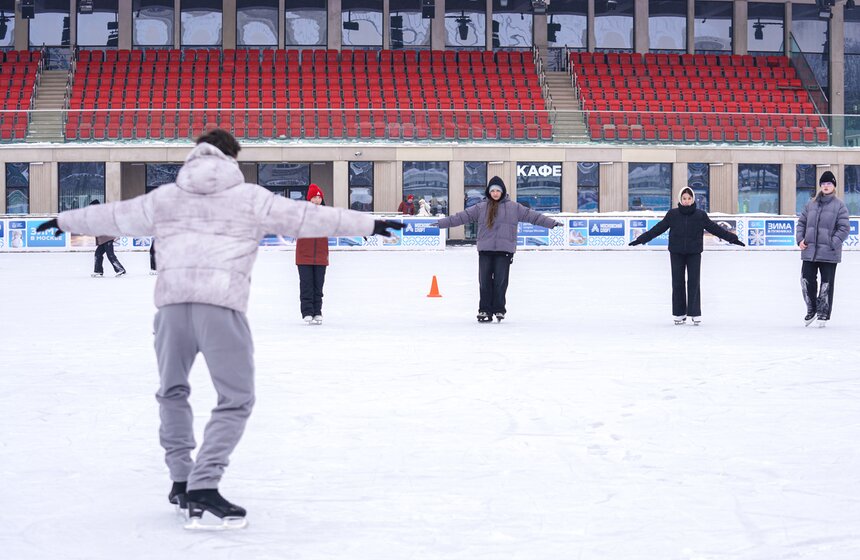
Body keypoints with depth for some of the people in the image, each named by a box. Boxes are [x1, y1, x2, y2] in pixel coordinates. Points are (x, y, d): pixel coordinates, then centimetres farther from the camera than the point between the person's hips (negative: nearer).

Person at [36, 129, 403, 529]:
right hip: (221, 305, -4)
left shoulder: (165, 197, 19)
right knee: (236, 400, 2)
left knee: (172, 391, 24)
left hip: (172, 302, 4)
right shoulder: (251, 198, 9)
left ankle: (180, 481, 26)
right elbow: (306, 218, 9)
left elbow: (116, 216, 30)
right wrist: (368, 224, 15)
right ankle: (203, 487, -10)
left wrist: (66, 221, 48)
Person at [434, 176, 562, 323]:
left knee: (500, 281, -2)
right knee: (484, 281, 1)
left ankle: (499, 309, 10)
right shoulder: (481, 208, 9)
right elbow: (462, 216, 7)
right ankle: (485, 311, 9)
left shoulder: (514, 207, 5)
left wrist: (552, 223, -2)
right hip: (485, 250, 2)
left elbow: (532, 216, 3)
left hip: (504, 250, -2)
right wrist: (441, 223, 4)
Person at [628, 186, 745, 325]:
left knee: (694, 283, -3)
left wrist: (733, 239, 1)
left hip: (694, 253, -1)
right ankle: (679, 314, 11)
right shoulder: (672, 214, 0)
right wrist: (640, 239, 0)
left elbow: (715, 229, 3)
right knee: (677, 283, 3)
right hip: (677, 253, 1)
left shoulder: (700, 215, -1)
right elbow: (658, 229, 3)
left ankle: (695, 314, 3)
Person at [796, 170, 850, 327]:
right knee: (806, 280, 3)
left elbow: (844, 228, -7)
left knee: (827, 284, 4)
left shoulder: (839, 206, -3)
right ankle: (811, 309, 22)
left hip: (829, 253, -4)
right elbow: (801, 222, 15)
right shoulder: (811, 204, 9)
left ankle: (823, 314, 15)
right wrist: (800, 239, 1)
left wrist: (833, 243, -16)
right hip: (809, 251, 4)